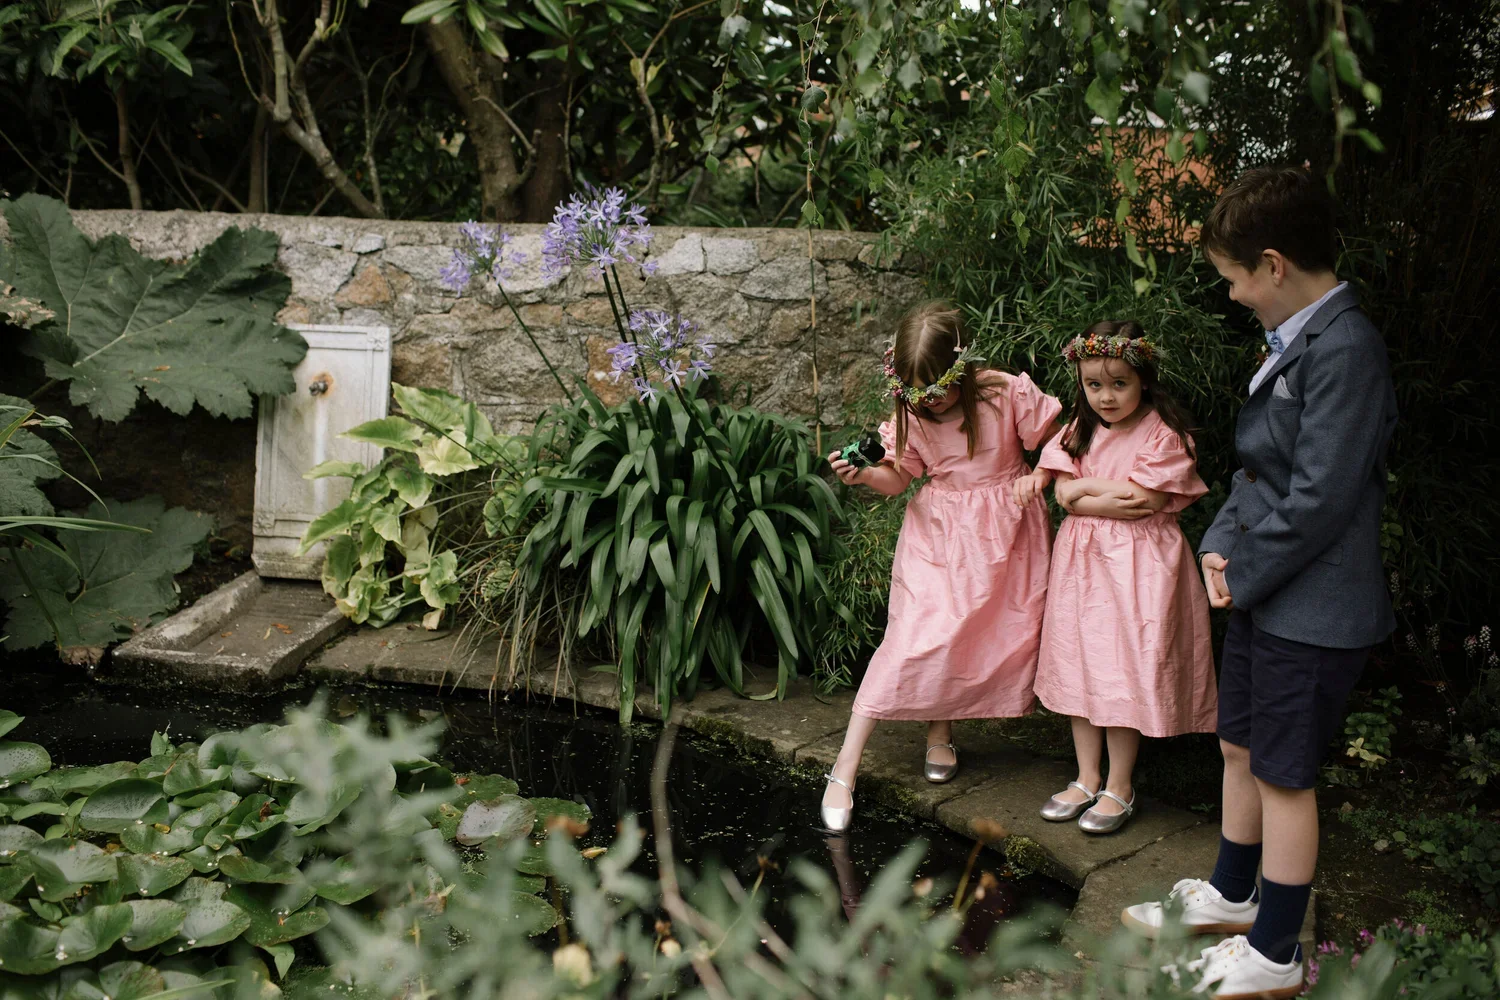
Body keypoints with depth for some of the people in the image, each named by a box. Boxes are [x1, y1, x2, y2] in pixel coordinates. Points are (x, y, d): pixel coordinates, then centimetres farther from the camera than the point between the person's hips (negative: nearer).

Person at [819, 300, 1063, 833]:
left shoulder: (1010, 393, -13)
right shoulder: (912, 411, -7)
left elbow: (1058, 438, 0)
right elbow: (899, 476, 1)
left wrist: (1038, 478, -15)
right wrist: (864, 475, -18)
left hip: (1004, 527, 1)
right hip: (937, 529, -1)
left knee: (1007, 637, 1)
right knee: (918, 637, -12)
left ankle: (939, 732, 26)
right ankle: (845, 769, -8)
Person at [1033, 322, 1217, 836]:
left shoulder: (1163, 434, -10)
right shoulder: (1081, 430, 8)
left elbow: (1144, 503, -18)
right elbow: (1064, 494, -1)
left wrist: (1085, 488, -8)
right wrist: (1112, 492, -15)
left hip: (1136, 562, -6)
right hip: (1082, 557, 6)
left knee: (1125, 673, -2)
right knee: (1078, 667, 9)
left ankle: (1120, 788, 14)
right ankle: (1087, 779, 22)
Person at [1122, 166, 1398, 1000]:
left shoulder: (1343, 348, -22)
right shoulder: (1296, 339, 8)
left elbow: (1319, 498, -23)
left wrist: (1244, 577, -13)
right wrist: (1223, 547, 1)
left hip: (1312, 609, -9)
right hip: (1263, 595, 9)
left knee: (1284, 776, 4)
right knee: (1242, 750, 21)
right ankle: (1231, 899, 42)